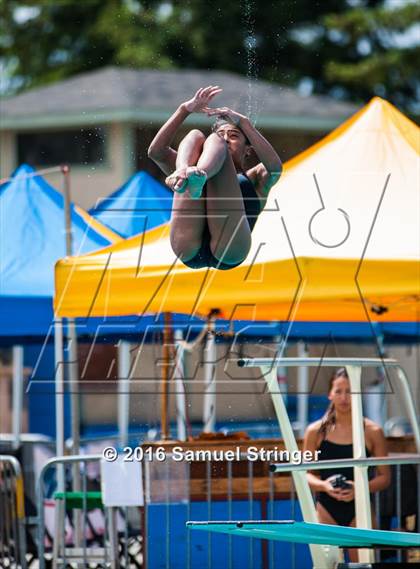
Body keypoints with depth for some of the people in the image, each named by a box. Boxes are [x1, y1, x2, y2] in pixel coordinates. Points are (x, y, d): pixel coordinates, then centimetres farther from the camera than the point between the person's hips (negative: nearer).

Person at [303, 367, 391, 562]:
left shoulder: (372, 432, 0)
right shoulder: (316, 431, 2)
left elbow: (385, 477, 3)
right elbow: (305, 473, 6)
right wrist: (323, 485, -14)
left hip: (359, 508, -1)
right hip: (326, 510, 1)